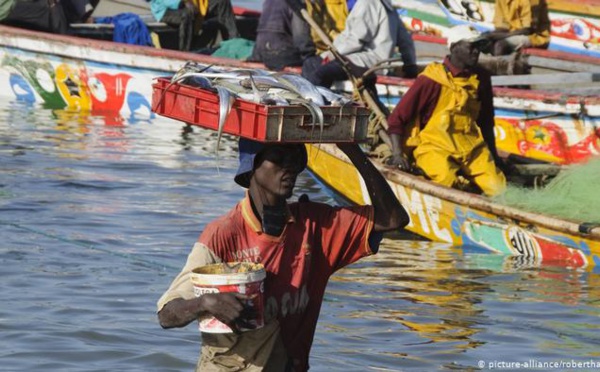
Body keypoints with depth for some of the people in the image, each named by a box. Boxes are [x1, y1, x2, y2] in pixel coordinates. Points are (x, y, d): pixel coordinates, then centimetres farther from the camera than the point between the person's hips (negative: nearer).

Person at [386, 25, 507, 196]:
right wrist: (397, 153, -16)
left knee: (497, 188, -17)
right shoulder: (432, 79, -9)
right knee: (447, 182, -33)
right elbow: (397, 118, -7)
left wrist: (493, 155, 21)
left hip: (471, 147, 5)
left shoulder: (481, 79, 8)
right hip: (434, 145, -5)